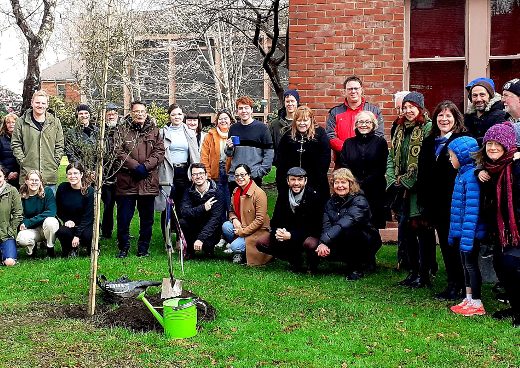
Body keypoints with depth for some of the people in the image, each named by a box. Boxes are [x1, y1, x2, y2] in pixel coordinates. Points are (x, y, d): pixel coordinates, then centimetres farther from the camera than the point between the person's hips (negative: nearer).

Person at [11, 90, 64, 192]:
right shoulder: (22, 122, 3)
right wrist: (23, 162, -5)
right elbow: (15, 144, 3)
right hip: (28, 173, -1)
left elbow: (59, 146, 9)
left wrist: (55, 163, -1)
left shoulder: (55, 122, 8)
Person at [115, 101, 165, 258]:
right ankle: (123, 248, 17)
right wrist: (135, 166, -15)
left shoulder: (154, 131, 9)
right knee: (124, 217, 3)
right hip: (126, 181, -2)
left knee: (147, 218, 9)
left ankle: (143, 249, 21)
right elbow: (118, 151, -6)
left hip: (148, 182, 2)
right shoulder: (122, 130, 3)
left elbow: (160, 151, 2)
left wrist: (146, 166, -12)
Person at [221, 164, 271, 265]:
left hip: (258, 231, -7)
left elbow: (260, 220, -18)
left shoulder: (259, 193, -17)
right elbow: (232, 211, 15)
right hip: (241, 227, 7)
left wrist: (243, 231, -18)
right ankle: (238, 251, 0)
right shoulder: (236, 191, 5)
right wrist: (234, 219, -9)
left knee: (235, 247, -27)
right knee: (225, 226, -21)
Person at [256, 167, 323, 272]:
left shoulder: (314, 196, -16)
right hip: (285, 233, 5)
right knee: (261, 243, -13)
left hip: (309, 235, -5)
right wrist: (277, 232, -24)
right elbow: (275, 220, 1)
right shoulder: (283, 195, -1)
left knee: (310, 244, -40)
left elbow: (314, 226, -20)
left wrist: (291, 235, -31)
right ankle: (294, 259, 0)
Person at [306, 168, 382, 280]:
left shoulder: (359, 201, -17)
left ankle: (359, 267, -12)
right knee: (321, 251, -19)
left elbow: (344, 223, -33)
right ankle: (353, 262, 4)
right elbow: (326, 226, -12)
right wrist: (322, 244, -34)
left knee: (347, 232, -36)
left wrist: (324, 241, -43)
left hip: (367, 241, -6)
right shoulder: (331, 202, 3)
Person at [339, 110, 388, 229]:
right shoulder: (348, 143, 13)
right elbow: (343, 166, 6)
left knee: (375, 223, -3)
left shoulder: (380, 142, 7)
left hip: (374, 192, -1)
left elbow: (381, 168, 0)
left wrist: (364, 182, -11)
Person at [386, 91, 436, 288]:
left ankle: (424, 274, 8)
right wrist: (392, 180, 2)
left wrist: (406, 181, -15)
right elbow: (391, 157, 15)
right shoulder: (400, 130, 15)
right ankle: (413, 271, 23)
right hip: (402, 190, 7)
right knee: (406, 230, 11)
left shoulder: (428, 128, -9)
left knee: (423, 230, -1)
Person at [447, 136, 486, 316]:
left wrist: (467, 235, -25)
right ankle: (468, 299, 28)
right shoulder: (461, 174, 11)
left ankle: (476, 304, 10)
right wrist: (454, 233, 19)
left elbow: (472, 208, -24)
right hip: (461, 230, 10)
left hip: (471, 231, -9)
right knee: (466, 264, 16)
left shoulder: (471, 176, -20)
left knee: (471, 264, 0)